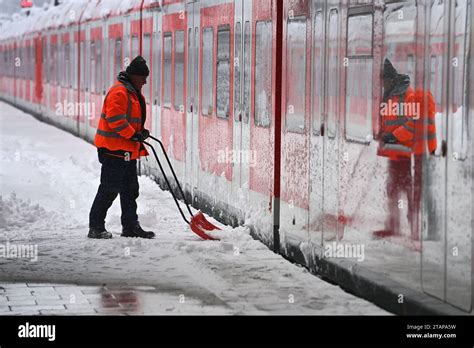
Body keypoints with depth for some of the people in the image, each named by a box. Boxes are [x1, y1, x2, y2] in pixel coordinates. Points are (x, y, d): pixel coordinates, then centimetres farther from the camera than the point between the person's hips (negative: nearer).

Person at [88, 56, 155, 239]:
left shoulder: (134, 93, 18)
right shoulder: (119, 92, -16)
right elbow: (115, 119, -23)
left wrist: (140, 132, 9)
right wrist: (133, 134, -19)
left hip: (128, 151, 10)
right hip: (114, 149, -10)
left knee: (130, 189, 13)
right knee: (110, 189, -8)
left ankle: (131, 226, 20)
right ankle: (96, 227, -3)